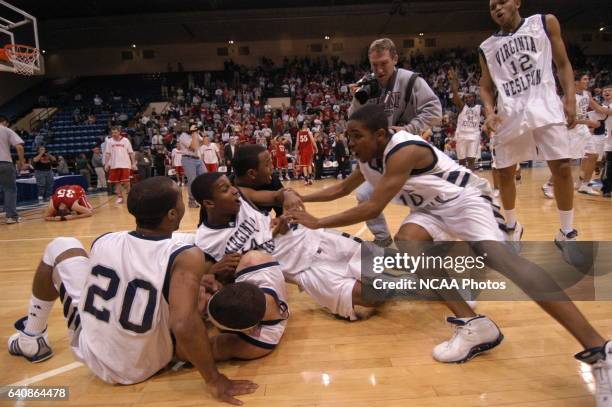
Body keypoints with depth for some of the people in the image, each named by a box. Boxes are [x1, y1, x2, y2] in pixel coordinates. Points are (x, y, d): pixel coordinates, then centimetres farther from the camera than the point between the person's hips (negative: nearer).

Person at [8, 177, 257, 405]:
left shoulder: (103, 241, -11)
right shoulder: (188, 256, -26)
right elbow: (184, 326, -37)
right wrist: (214, 381, -24)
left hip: (92, 354, 3)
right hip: (145, 367, -2)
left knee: (60, 247, 16)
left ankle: (31, 338, 35)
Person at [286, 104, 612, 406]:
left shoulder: (404, 150, -29)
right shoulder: (367, 159, 1)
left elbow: (372, 208, -31)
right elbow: (343, 188, 19)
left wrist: (318, 223, -25)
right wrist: (301, 199, 14)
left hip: (466, 201, -8)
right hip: (433, 209, 8)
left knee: (498, 257, -32)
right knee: (407, 240, -24)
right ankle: (475, 325, -22)